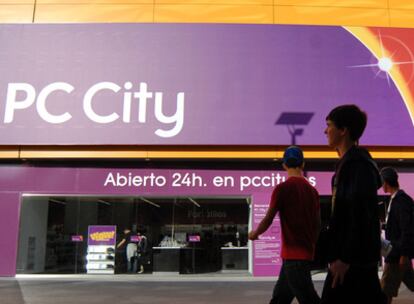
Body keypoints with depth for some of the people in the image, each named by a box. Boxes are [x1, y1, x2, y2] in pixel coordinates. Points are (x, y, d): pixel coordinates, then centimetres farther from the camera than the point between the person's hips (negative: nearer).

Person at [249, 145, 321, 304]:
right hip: (306, 253, 7)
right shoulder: (312, 190, 7)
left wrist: (254, 234, 11)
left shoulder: (282, 188, -11)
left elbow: (268, 220, -8)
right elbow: (317, 225, 11)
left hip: (294, 255, -7)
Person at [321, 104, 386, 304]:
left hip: (353, 259, -10)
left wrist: (345, 258, -22)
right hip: (352, 256, 10)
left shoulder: (357, 164, -17)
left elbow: (360, 216, -23)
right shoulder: (350, 163, 14)